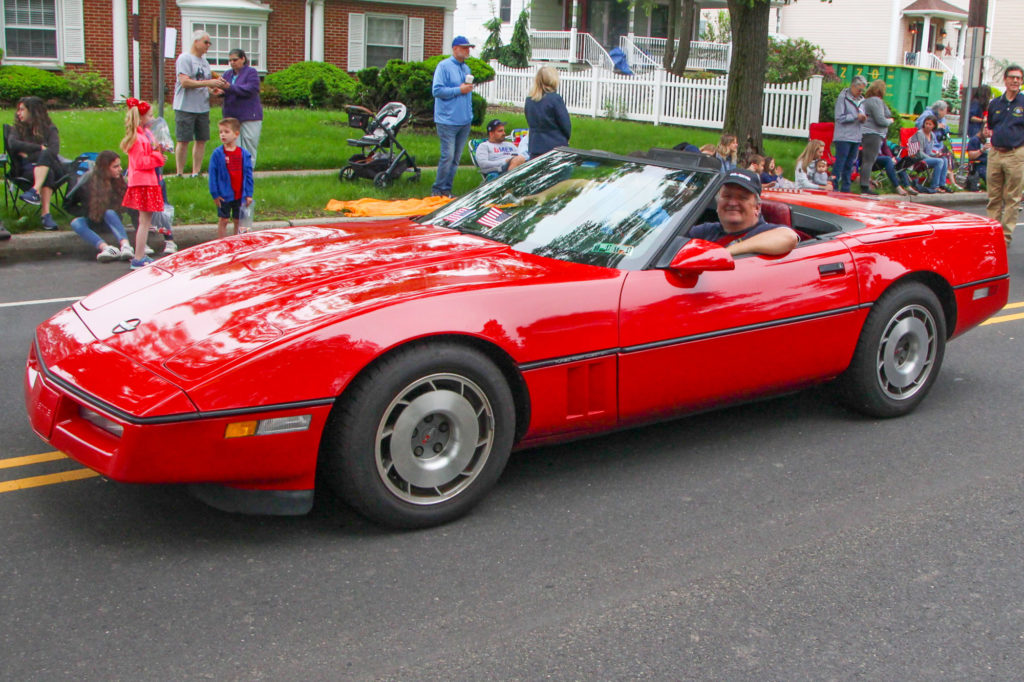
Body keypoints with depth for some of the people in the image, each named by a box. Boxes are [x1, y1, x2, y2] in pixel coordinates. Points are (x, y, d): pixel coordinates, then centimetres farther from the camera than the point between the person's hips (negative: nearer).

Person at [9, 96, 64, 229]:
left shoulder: (50, 128, 13)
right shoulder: (18, 129, 18)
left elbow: (54, 151, -6)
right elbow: (13, 144, -6)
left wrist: (28, 155, -7)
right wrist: (39, 147, -10)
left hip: (53, 167, 0)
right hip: (28, 170, 0)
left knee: (46, 154, -36)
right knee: (48, 174, -36)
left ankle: (35, 191, -54)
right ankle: (45, 213, -54)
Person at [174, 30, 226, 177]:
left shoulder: (204, 61, 18)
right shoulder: (184, 58, -6)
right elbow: (184, 82, -17)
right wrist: (208, 83, -19)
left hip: (203, 107, 7)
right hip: (186, 108, -7)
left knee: (201, 140, 6)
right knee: (183, 141, -4)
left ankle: (196, 173, 12)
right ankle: (180, 174, 2)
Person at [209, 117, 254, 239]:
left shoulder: (244, 154, 0)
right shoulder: (217, 154, -6)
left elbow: (248, 174, 4)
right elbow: (213, 175, -4)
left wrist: (249, 194, 0)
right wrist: (215, 194, -8)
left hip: (240, 195, 2)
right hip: (224, 195, -2)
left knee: (238, 221, 10)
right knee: (223, 221, 4)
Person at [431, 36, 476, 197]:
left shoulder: (466, 68, 18)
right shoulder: (444, 66, -6)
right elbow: (437, 90, -15)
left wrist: (470, 114, 19)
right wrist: (459, 90, -14)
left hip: (464, 121, 7)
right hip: (448, 121, -7)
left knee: (456, 158, 7)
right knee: (448, 156, -12)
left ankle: (446, 189, 14)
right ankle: (438, 189, -2)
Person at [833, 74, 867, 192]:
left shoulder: (861, 100, 15)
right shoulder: (843, 98, -5)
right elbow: (840, 117, -12)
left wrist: (863, 118, 1)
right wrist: (856, 117, -16)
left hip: (856, 137, 7)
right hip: (843, 137, -7)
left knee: (849, 165, 10)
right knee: (839, 164, -8)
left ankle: (845, 189, 14)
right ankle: (834, 187, -5)